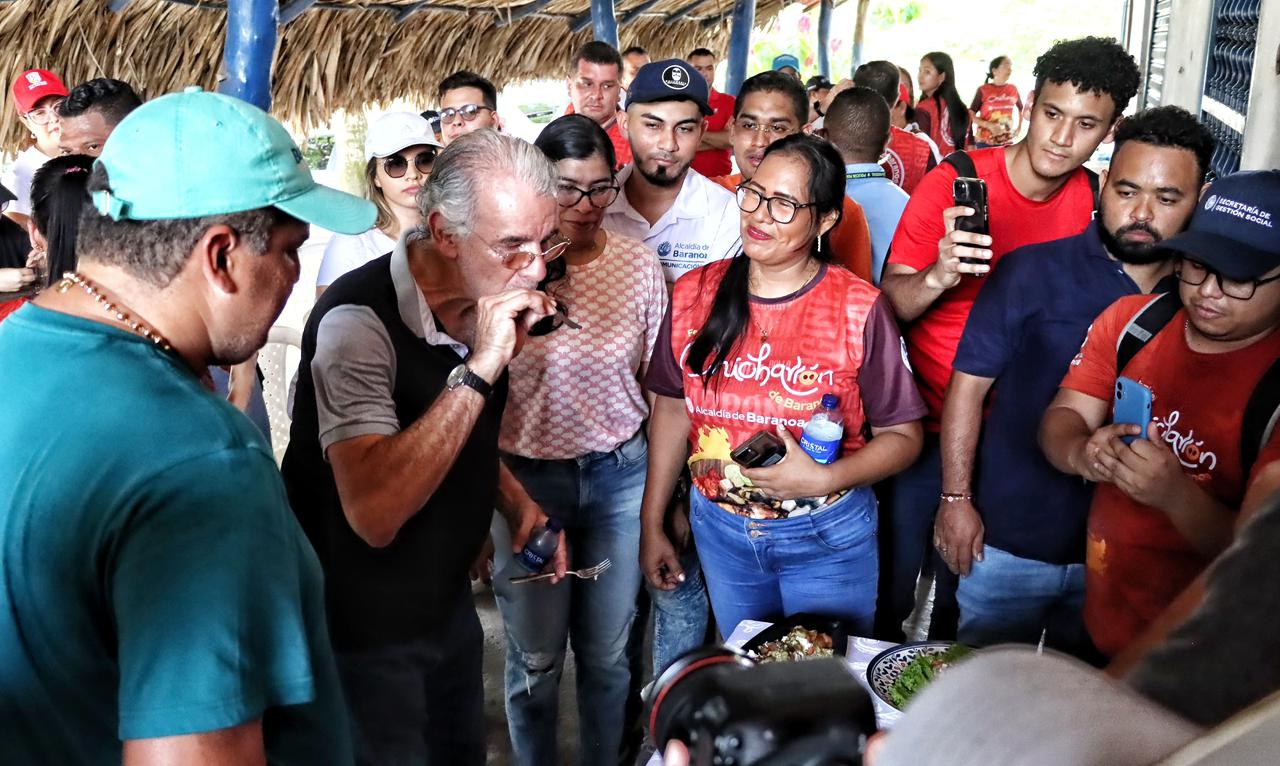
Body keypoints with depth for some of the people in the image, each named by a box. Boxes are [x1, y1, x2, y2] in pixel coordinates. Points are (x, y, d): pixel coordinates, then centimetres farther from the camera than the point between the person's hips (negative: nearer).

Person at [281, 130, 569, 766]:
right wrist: (478, 368, -37)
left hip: (449, 606, 8)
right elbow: (375, 513, -38)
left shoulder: (483, 304, -2)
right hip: (364, 634, -7)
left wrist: (516, 501, -2)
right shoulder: (358, 320, -27)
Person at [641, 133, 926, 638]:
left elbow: (902, 436, -9)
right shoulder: (694, 294, -4)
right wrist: (651, 524, 8)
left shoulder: (859, 309, -14)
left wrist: (824, 479, -25)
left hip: (827, 538, -3)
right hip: (719, 529, 3)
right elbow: (672, 407, 6)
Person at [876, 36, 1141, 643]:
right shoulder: (954, 182, -15)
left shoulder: (1090, 204, -2)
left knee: (962, 595, 16)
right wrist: (937, 277, -39)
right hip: (925, 426, -3)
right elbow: (887, 305, -17)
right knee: (893, 587, 3)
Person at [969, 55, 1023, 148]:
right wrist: (989, 125, -16)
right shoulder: (983, 90, -4)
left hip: (1007, 142, 3)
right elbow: (971, 114, -5)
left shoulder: (1013, 89, 6)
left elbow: (1021, 109, 24)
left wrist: (1019, 127, 14)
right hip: (985, 142, -3)